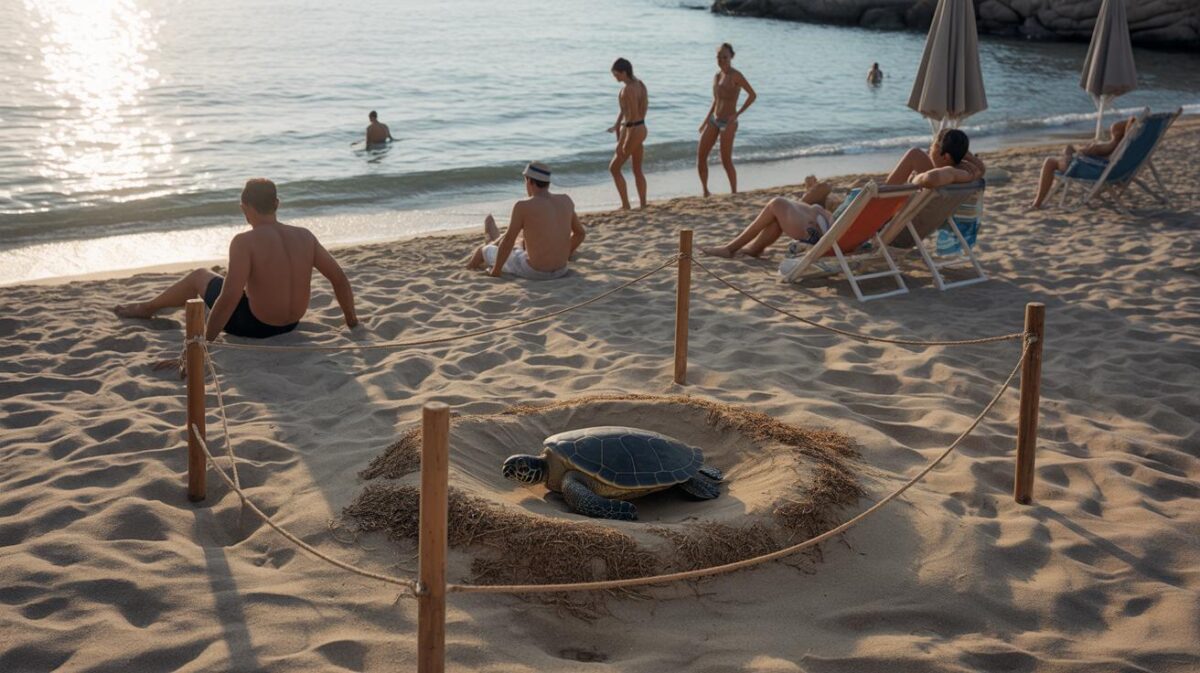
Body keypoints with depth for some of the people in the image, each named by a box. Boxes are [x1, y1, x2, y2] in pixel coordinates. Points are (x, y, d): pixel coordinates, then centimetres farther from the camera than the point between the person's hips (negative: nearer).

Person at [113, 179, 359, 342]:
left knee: (199, 276, 19)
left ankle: (147, 308, 43)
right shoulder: (305, 236, -8)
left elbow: (229, 299, -29)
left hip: (255, 326, -5)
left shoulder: (244, 242, -23)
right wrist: (351, 319, 10)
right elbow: (339, 277, -4)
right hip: (290, 325, 5)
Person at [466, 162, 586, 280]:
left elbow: (508, 241, -13)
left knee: (483, 250, 22)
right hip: (560, 270, 5)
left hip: (532, 272, -5)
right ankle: (495, 242, 66)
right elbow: (580, 233, 10)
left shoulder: (523, 206, -17)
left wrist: (495, 272, -2)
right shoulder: (566, 201, -1)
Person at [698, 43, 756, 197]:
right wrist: (706, 120, 18)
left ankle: (734, 193, 8)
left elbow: (752, 95, -17)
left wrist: (737, 114, -19)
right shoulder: (716, 76, 11)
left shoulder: (735, 76, -12)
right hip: (713, 120, 7)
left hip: (728, 123, -7)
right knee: (700, 157, 4)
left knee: (726, 161, -6)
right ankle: (705, 191, 17)